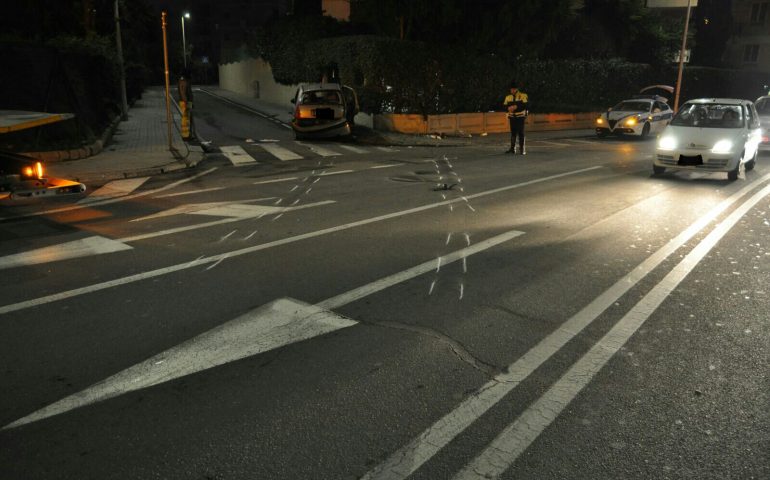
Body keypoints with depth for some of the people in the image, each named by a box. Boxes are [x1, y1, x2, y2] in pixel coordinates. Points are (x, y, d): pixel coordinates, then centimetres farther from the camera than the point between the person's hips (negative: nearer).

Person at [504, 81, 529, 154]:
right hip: (512, 117, 4)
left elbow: (526, 105, -15)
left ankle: (522, 149, -1)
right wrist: (508, 108, -15)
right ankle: (512, 148, 15)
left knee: (521, 133, -5)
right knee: (513, 132, 8)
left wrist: (516, 106, -25)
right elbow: (504, 105, 7)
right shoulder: (508, 97, 8)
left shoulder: (523, 96, -5)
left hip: (520, 117, -4)